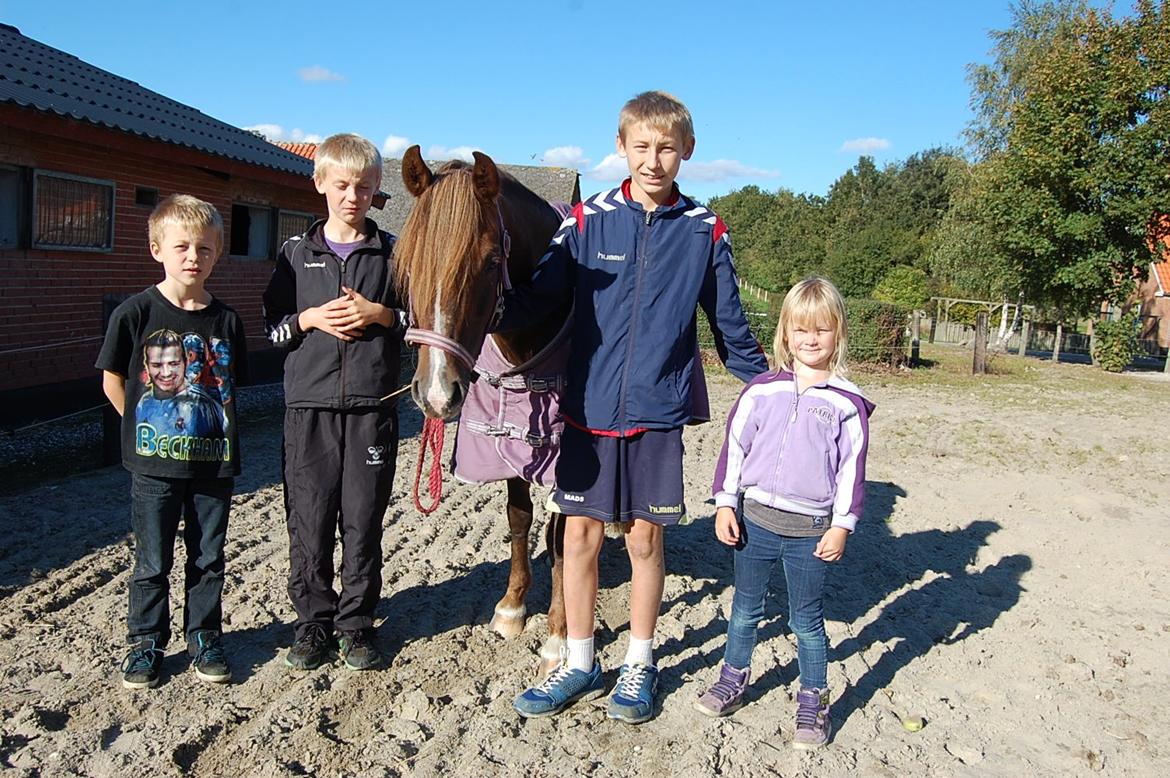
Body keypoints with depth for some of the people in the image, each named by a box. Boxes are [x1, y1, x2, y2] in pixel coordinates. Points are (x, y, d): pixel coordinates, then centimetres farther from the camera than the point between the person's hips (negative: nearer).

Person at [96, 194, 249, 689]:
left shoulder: (225, 320, 1)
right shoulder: (135, 313, -6)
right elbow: (112, 383, 1)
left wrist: (218, 430, 4)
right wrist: (146, 428, 1)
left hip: (214, 462, 2)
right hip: (155, 463, -2)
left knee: (208, 559, 12)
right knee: (152, 563, 10)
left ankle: (204, 636, 28)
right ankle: (146, 641, 27)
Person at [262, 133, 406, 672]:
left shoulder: (392, 252, 5)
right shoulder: (296, 253, 9)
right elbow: (271, 324, 9)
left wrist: (380, 314, -11)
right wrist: (311, 319, -8)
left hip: (371, 406, -1)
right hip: (309, 405, 1)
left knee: (363, 521, 5)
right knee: (308, 521, 5)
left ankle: (356, 622, 19)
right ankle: (313, 621, 20)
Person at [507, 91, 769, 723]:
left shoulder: (706, 232, 1)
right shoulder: (588, 220, -1)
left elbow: (730, 327, 10)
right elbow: (538, 297, -2)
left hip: (659, 411, 0)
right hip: (589, 406, 1)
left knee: (645, 536, 8)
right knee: (581, 533, 7)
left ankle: (639, 664, 28)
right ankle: (580, 665, 25)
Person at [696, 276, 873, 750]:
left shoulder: (847, 404, -3)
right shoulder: (761, 391, 0)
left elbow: (851, 467, -1)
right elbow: (734, 447, 3)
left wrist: (842, 524, -4)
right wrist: (725, 503, 0)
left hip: (811, 529, -2)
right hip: (754, 519, 2)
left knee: (806, 620, 10)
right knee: (745, 608, 16)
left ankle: (813, 702, 26)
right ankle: (733, 680, 34)